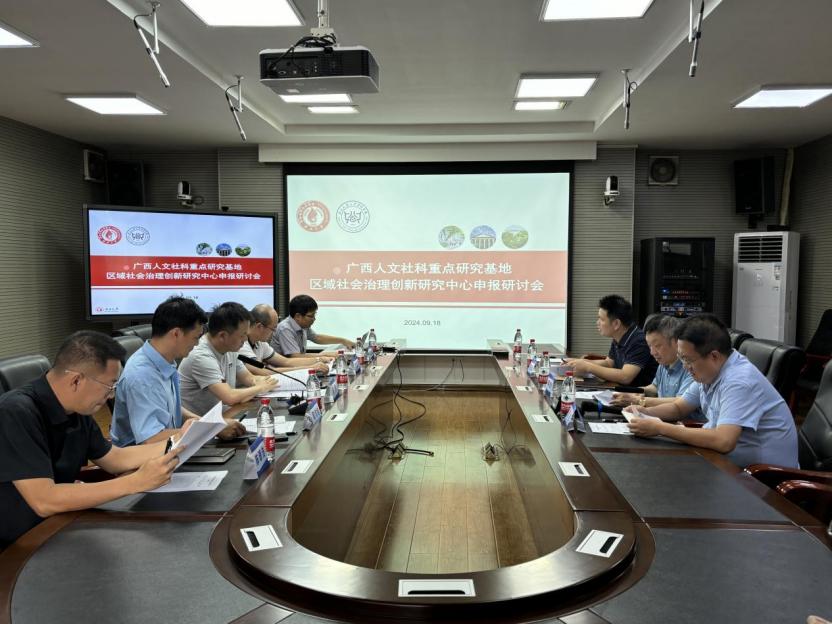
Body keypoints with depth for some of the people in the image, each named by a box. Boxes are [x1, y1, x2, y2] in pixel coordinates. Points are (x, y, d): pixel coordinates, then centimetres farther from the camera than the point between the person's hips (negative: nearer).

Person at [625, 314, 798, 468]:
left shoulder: (739, 381, -25)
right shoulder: (709, 373, 3)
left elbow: (723, 441, -37)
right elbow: (679, 407, 16)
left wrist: (660, 428, -31)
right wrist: (646, 413, -4)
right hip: (733, 462, 8)